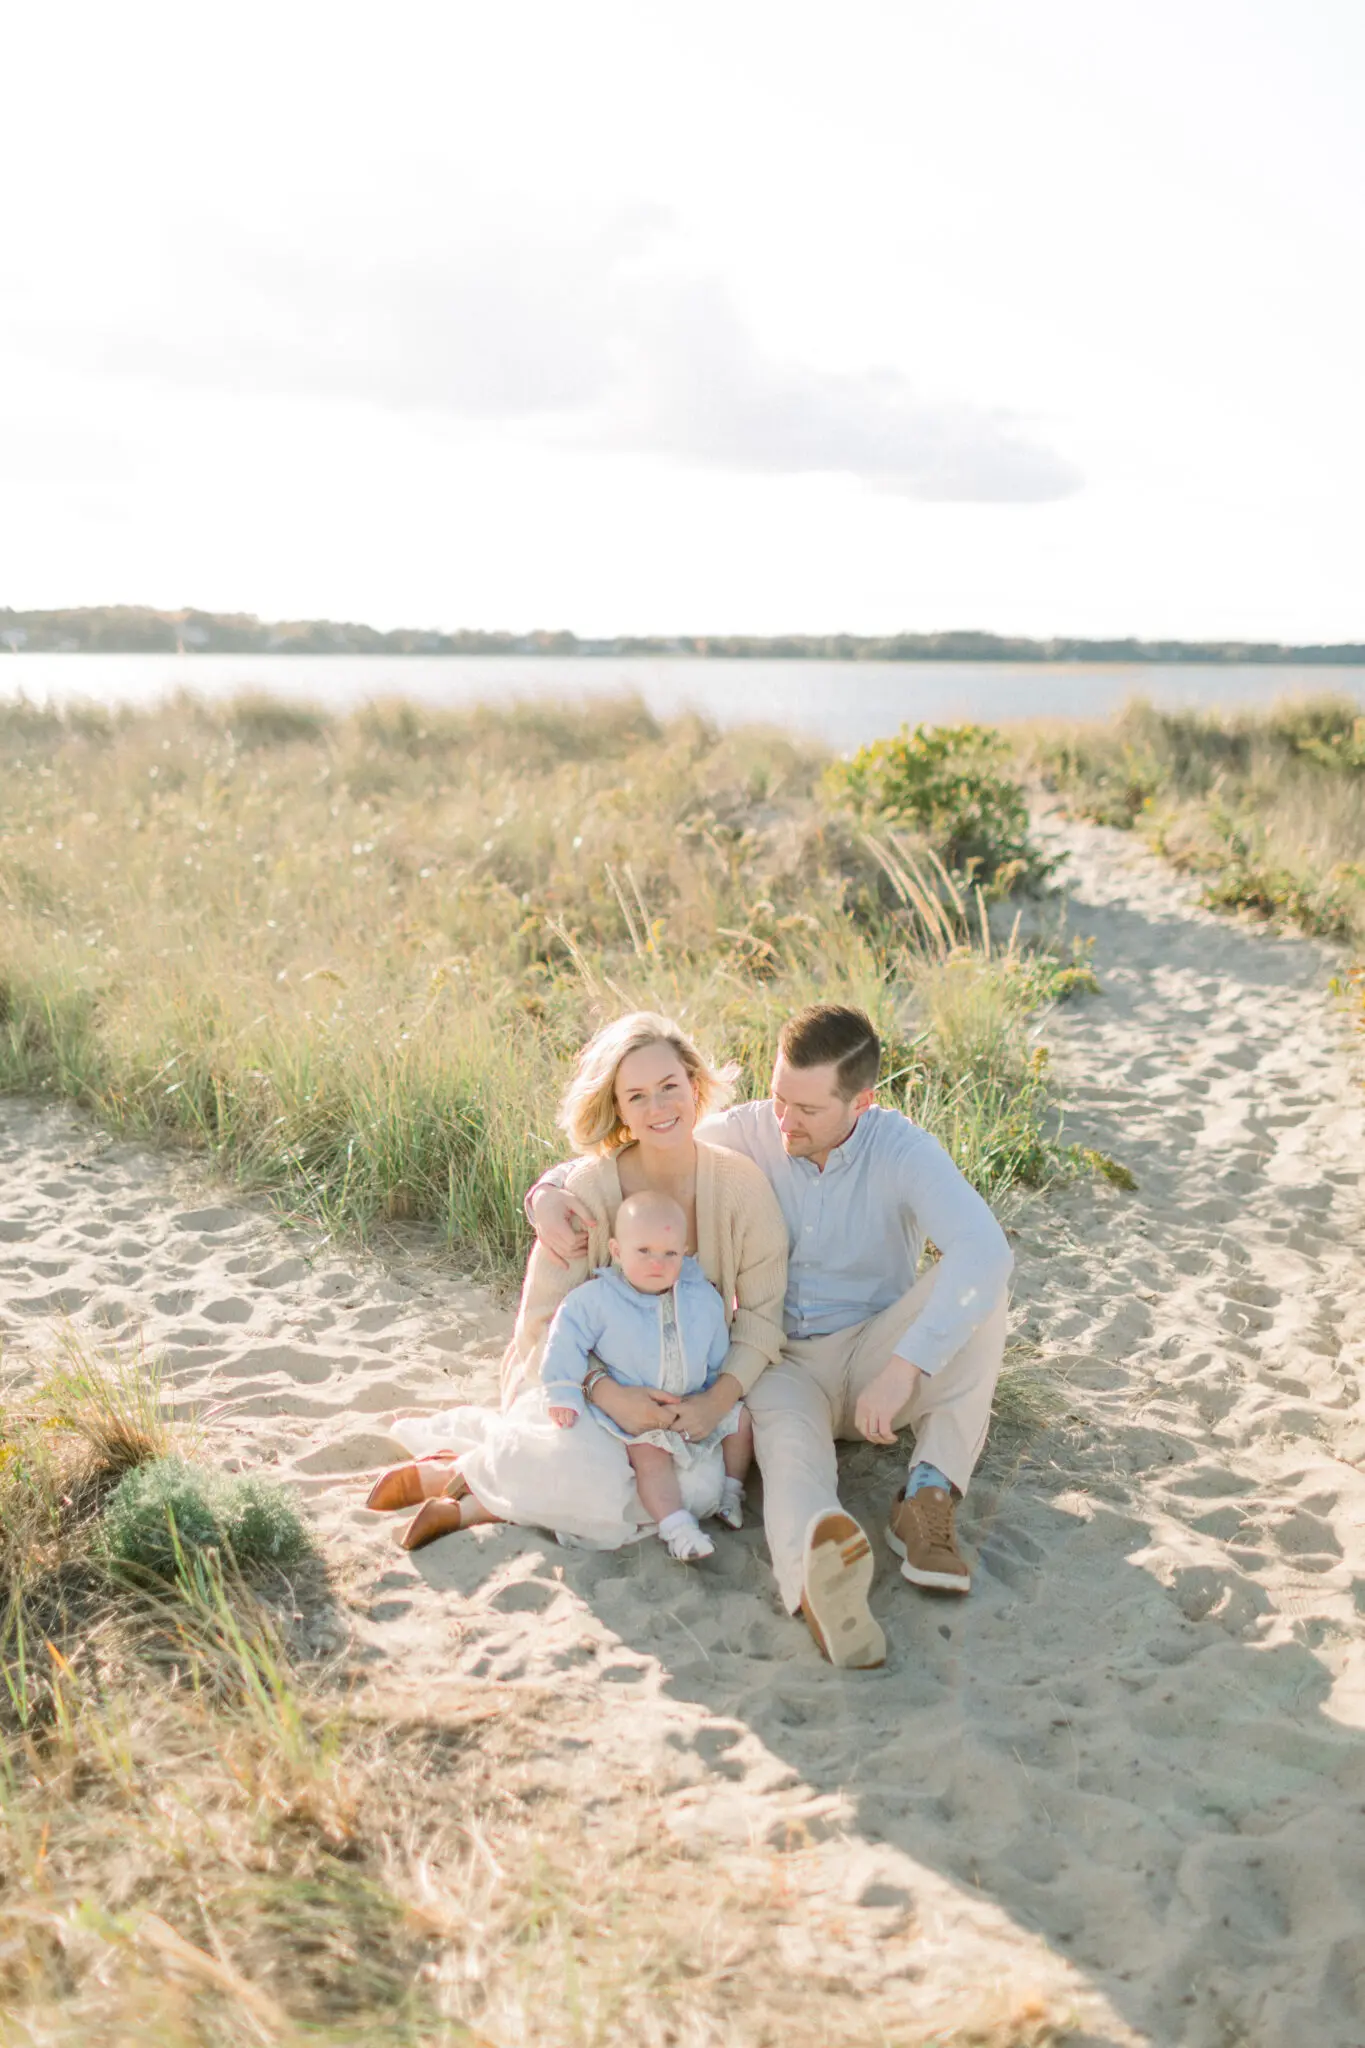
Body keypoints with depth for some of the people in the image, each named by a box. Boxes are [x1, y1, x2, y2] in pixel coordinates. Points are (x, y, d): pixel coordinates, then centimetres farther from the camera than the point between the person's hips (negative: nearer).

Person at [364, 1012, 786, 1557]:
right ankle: (447, 1472, -6)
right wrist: (609, 1395, -28)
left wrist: (719, 1398, -22)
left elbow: (762, 1314, -6)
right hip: (579, 1377, -3)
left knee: (703, 1486, -28)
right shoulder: (589, 1187, -16)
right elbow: (544, 1322, -13)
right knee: (585, 1474, -35)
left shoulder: (741, 1182, -12)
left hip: (683, 1383, 3)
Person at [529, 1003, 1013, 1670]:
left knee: (975, 1286, -28)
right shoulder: (746, 1133, -7)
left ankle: (928, 1496, -31)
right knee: (788, 1441, -36)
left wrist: (903, 1368, -43)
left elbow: (984, 1248, -34)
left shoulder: (901, 1150, -16)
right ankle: (820, 1586, -70)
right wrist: (549, 1191, -18)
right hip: (782, 1360, 0)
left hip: (872, 1355, 0)